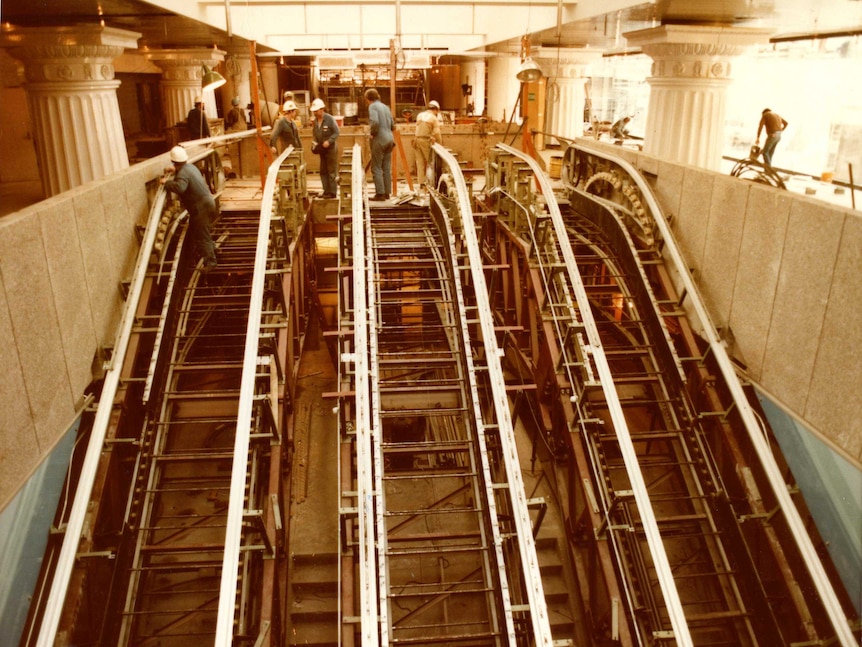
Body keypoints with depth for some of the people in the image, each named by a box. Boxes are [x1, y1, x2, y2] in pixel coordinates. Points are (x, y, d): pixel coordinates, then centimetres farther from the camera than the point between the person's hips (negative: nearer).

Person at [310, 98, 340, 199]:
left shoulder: (330, 119, -12)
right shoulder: (315, 120, 7)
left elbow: (336, 132, -13)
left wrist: (329, 141, -23)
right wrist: (314, 142, 1)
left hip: (331, 148, -7)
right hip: (321, 149, 7)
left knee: (332, 171, -3)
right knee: (323, 171, 9)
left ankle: (332, 192, 1)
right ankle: (326, 191, 17)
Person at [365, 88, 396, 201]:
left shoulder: (373, 106, -7)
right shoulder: (385, 106, 16)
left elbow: (374, 122, -24)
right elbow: (392, 125, 17)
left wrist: (372, 133, -9)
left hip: (379, 140, -8)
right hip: (389, 139, 8)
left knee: (376, 168, -2)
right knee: (387, 168, 10)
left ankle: (380, 193, -4)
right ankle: (386, 193, 14)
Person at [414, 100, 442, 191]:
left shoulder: (420, 115, 12)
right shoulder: (434, 118, -4)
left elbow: (418, 127, 9)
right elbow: (437, 133, -9)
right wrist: (440, 144, 0)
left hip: (417, 139, 5)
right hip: (426, 140, -5)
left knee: (420, 162, 6)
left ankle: (421, 182, 7)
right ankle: (429, 181, 3)